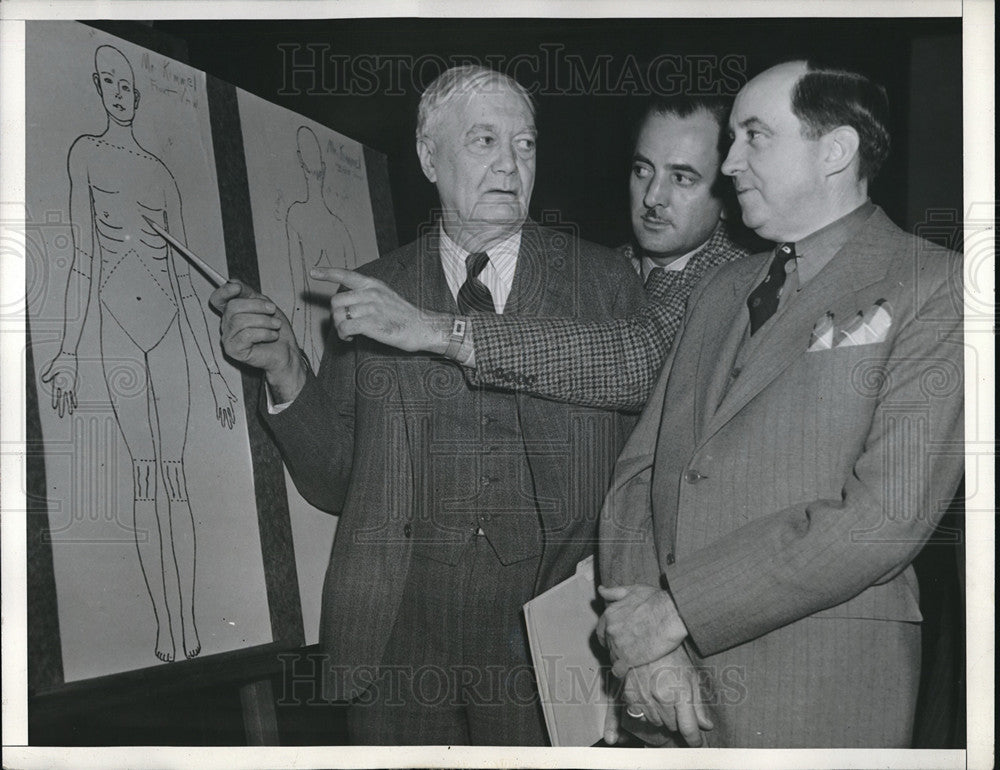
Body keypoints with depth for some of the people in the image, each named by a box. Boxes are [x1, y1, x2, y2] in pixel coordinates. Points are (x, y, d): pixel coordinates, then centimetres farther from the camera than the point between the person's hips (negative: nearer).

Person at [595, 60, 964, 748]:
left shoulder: (935, 288, -6)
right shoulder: (720, 293, 14)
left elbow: (885, 517, -16)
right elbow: (640, 470, 7)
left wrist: (677, 608, -15)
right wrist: (643, 641, -8)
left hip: (817, 699, -5)